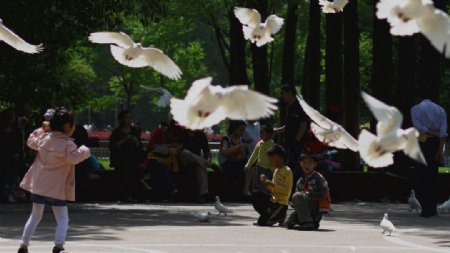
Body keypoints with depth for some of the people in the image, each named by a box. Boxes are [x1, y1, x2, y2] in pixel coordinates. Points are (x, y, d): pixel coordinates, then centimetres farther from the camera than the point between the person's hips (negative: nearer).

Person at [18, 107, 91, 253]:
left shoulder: (44, 138, 6)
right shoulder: (67, 144, -15)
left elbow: (31, 141, 24)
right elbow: (75, 157, -31)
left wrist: (42, 129, 32)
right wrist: (84, 150, -14)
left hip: (38, 186, 6)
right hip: (56, 188, -6)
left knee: (35, 216, 19)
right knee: (62, 218, 0)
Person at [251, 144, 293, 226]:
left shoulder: (287, 171, -13)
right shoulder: (276, 171, 14)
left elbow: (286, 191, -20)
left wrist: (272, 184, -24)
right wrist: (266, 182, 0)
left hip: (281, 204, -9)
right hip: (273, 200, 9)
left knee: (263, 222, -18)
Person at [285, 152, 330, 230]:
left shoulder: (318, 178, -6)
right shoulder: (300, 181, 13)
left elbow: (323, 194, -14)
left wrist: (308, 193, -19)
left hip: (317, 208, -7)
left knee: (297, 196, -29)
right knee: (289, 223, -7)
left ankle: (307, 223, -28)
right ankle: (314, 223, 9)